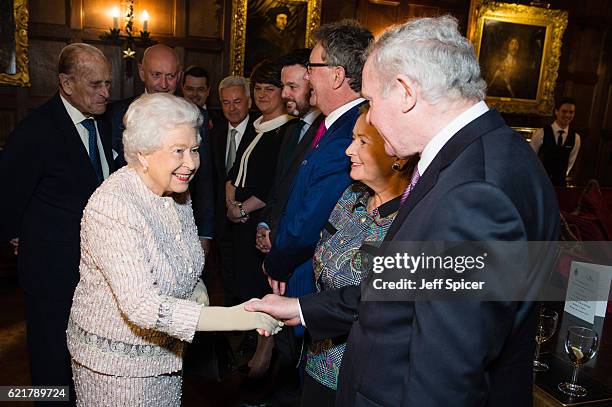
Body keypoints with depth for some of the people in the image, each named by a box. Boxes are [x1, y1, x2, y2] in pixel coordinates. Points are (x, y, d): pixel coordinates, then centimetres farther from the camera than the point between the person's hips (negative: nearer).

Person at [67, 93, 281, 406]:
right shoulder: (111, 207, -28)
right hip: (116, 361, -6)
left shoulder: (177, 192, -3)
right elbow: (142, 306, -34)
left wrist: (196, 288, -8)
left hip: (167, 350, 7)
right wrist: (235, 318, -39)